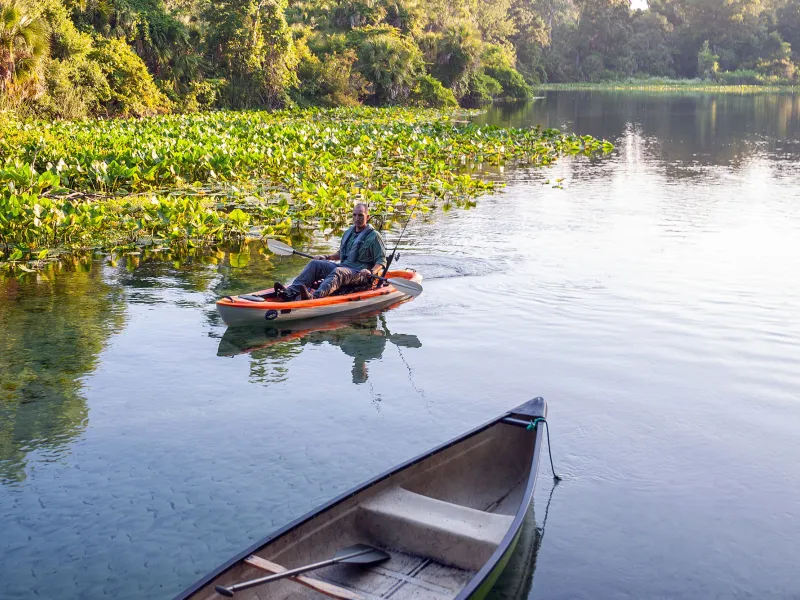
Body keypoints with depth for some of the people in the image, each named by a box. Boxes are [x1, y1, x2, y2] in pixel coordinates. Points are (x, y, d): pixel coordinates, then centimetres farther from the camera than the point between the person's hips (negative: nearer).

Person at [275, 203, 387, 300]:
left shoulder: (374, 236, -3)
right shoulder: (349, 233, 19)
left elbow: (382, 260, -7)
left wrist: (372, 272, -25)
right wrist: (327, 257, 16)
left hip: (360, 273, -8)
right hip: (342, 266, 8)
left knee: (338, 272, -38)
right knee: (315, 264, -9)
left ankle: (314, 296, -64)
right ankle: (291, 292, -27)